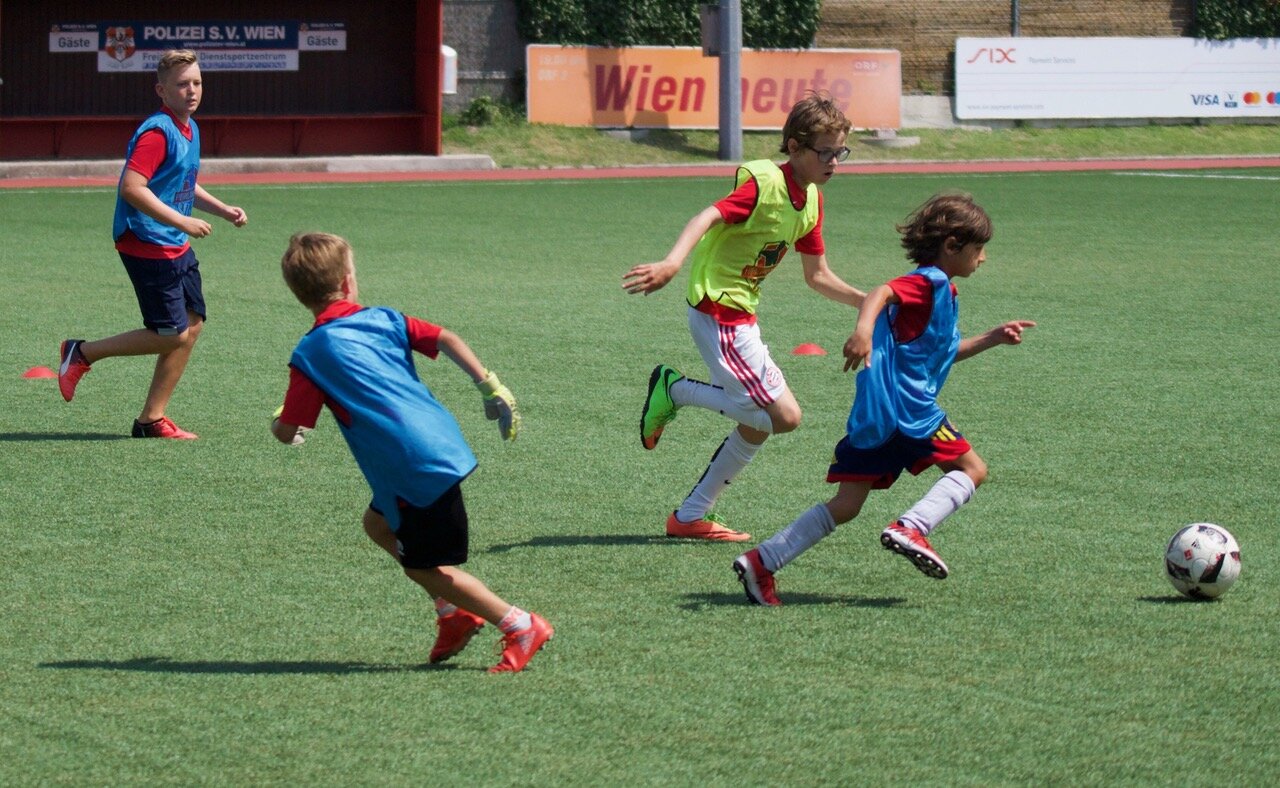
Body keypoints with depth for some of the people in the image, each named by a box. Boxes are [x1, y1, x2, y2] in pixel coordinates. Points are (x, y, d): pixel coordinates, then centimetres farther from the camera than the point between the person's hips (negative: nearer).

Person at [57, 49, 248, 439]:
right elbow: (131, 188, -27)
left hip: (176, 247, 10)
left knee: (192, 325, 7)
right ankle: (82, 353, 7)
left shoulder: (190, 129, 13)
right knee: (172, 333, -8)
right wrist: (182, 222, -25)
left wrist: (223, 209, 16)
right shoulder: (157, 132, -18)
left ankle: (152, 419, 14)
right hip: (146, 244, -10)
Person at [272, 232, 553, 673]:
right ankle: (453, 612, 26)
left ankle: (520, 627, 6)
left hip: (417, 470, -7)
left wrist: (278, 423, 22)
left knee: (425, 567, 7)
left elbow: (287, 433, -2)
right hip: (445, 445, 7)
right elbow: (445, 340, 1)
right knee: (379, 524, 27)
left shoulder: (311, 355, -4)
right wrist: (490, 386, 2)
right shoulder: (383, 320, 10)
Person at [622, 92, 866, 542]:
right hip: (719, 312, -10)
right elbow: (709, 217, -33)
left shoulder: (811, 200, 9)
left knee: (758, 426, 15)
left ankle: (691, 517, 24)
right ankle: (675, 390, -1)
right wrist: (672, 263, -50)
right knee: (784, 415, -14)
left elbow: (818, 277, 18)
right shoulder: (763, 184, -18)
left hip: (741, 315, 10)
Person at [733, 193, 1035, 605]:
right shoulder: (930, 282, -5)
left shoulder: (938, 290, 26)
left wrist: (992, 338, 36)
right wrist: (863, 330, -42)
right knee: (971, 469, 2)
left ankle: (761, 562, -2)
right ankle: (911, 528, -15)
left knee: (845, 506, 5)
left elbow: (943, 351, 40)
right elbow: (881, 293, -24)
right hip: (905, 405, -9)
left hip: (872, 415, 9)